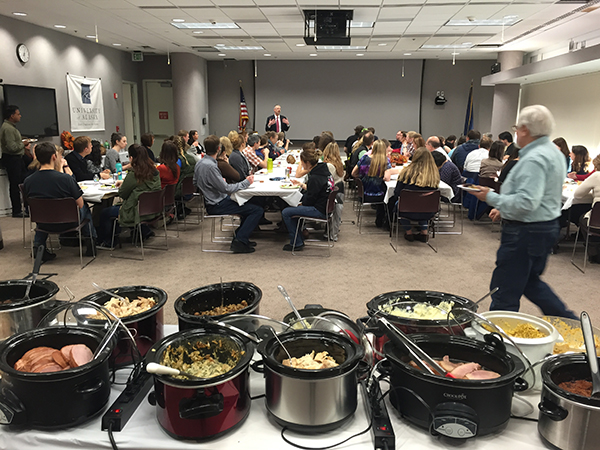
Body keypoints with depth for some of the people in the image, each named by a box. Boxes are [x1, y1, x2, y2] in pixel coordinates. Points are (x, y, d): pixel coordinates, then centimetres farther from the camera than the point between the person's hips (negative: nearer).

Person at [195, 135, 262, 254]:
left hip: (213, 201, 10)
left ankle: (240, 235, 18)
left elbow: (195, 182, 19)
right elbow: (226, 189, -24)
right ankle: (239, 242, -11)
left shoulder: (200, 162, 5)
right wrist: (246, 182, -12)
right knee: (257, 210, -12)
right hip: (217, 206, -10)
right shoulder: (210, 166, -26)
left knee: (250, 203, 20)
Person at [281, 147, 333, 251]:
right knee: (292, 208, 24)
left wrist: (301, 204, -1)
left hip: (319, 210, -11)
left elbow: (310, 199, -19)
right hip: (323, 206, 11)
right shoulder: (323, 170, 8)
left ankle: (297, 243, -3)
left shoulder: (315, 178, -23)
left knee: (286, 213, -11)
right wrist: (301, 184, 25)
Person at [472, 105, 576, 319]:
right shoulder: (553, 152, 13)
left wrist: (491, 197, -20)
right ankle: (569, 322, 31)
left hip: (526, 233, -11)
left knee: (504, 293, 0)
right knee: (530, 282, 26)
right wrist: (504, 208, 17)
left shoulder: (534, 159, -21)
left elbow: (526, 202, -30)